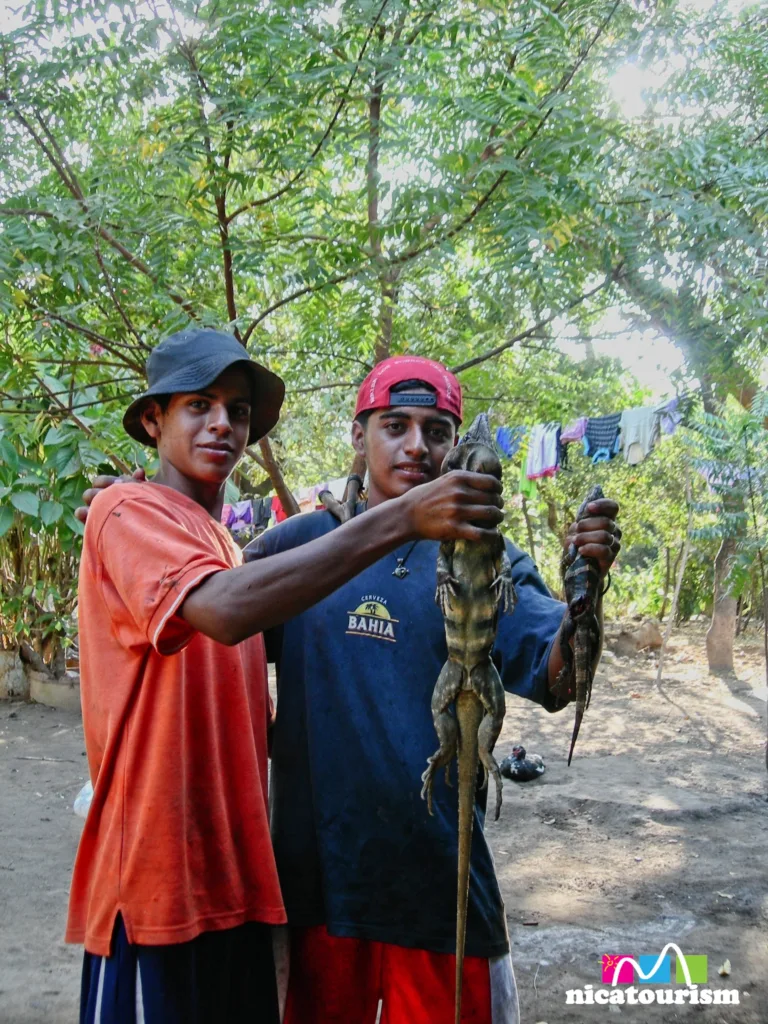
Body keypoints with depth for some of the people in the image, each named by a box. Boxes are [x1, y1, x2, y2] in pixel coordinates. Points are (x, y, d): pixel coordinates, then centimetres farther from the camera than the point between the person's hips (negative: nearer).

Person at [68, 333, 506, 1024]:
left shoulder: (222, 543, 15)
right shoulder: (128, 512, -12)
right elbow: (224, 610, -33)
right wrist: (400, 519, -35)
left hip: (232, 870, 8)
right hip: (158, 874, -8)